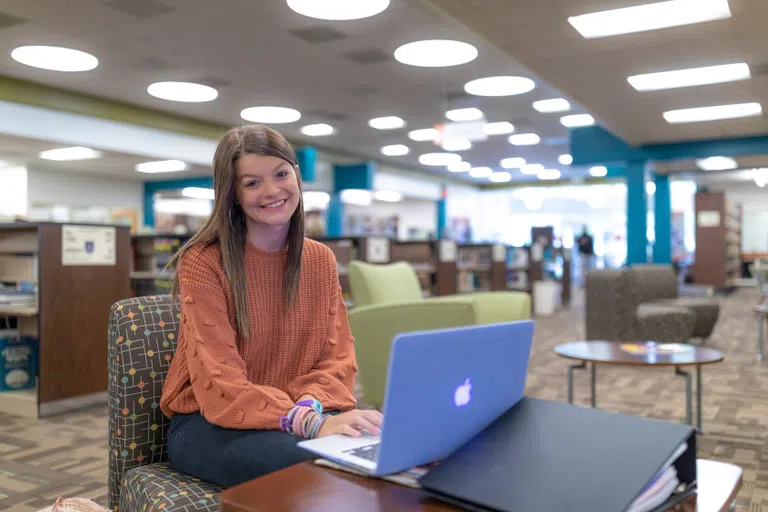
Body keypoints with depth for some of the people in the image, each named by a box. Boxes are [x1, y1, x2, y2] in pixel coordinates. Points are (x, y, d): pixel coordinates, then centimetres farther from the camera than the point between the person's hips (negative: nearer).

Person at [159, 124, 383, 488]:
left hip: (296, 414, 5)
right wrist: (309, 422, -36)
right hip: (209, 421, -4)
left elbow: (337, 356, 0)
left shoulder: (321, 261, 3)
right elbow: (221, 385, -21)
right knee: (308, 466, -35)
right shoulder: (203, 263, -12)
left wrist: (311, 405, -23)